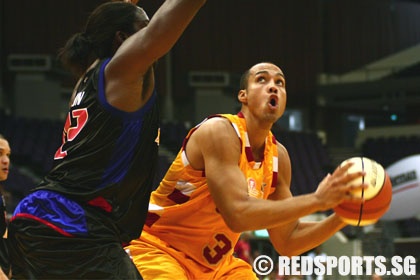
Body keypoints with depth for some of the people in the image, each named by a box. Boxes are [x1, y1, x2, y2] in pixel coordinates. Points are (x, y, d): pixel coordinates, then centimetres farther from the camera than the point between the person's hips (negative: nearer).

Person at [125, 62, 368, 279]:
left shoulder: (278, 156, 3)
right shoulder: (219, 131, -21)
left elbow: (287, 242, 8)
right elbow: (238, 215, -34)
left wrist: (341, 216, -7)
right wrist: (316, 201, -32)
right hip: (156, 246, -9)